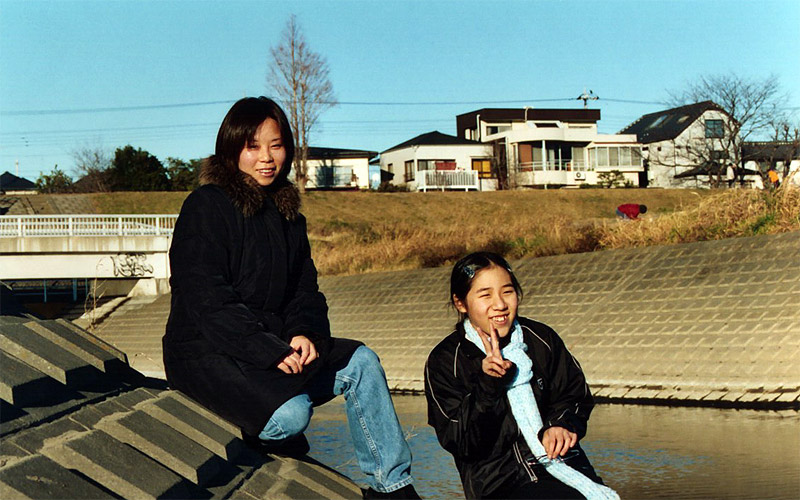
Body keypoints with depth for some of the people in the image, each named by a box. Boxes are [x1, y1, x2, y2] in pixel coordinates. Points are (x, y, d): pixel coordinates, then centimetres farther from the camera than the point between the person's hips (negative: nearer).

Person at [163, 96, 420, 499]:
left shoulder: (286, 210, 13)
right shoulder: (206, 207, -10)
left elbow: (305, 289, 12)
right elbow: (207, 301, -19)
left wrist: (305, 333, -11)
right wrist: (271, 352, -25)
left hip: (277, 348, 7)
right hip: (206, 353, -7)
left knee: (360, 361, -10)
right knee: (291, 413, -30)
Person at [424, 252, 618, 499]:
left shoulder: (541, 338, 7)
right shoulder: (443, 361, -1)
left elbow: (577, 397, 17)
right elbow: (461, 443, -7)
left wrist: (562, 425, -4)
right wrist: (487, 385, -19)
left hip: (561, 462, 4)